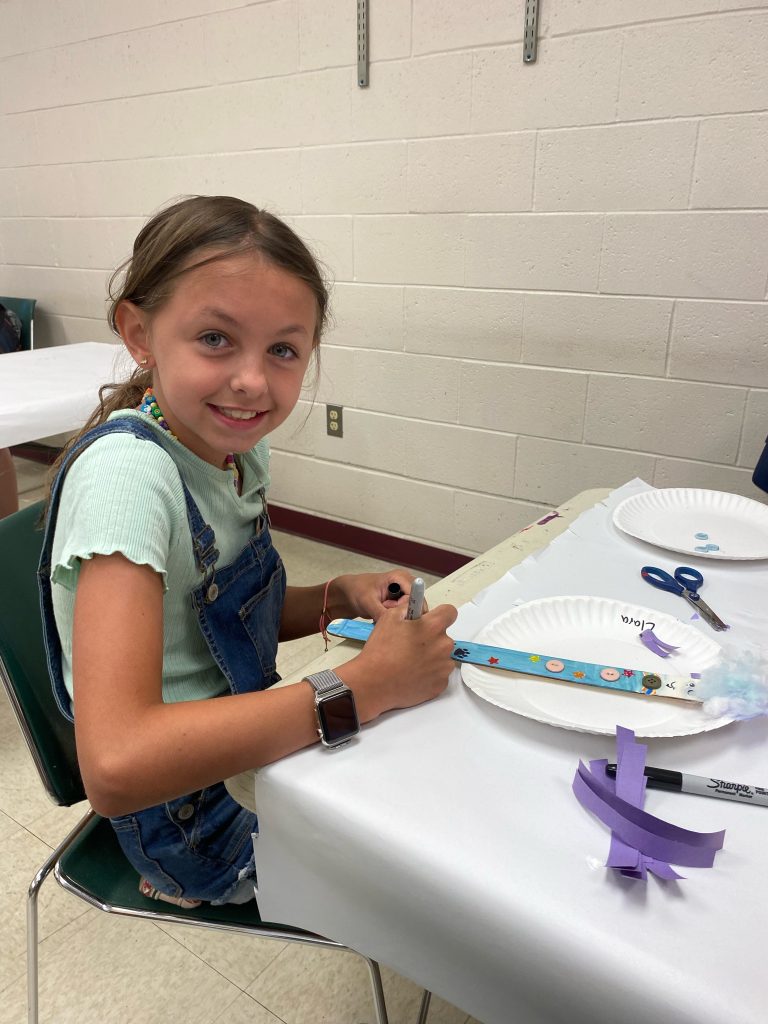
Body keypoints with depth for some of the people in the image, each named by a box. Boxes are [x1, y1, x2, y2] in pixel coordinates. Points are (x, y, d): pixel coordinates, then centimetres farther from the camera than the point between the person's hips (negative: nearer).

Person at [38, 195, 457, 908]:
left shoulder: (236, 445, -6)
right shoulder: (129, 473, -30)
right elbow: (114, 767, -39)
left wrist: (339, 598, -11)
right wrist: (365, 685, -35)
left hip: (242, 751, 7)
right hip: (201, 820, -6)